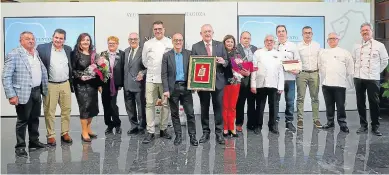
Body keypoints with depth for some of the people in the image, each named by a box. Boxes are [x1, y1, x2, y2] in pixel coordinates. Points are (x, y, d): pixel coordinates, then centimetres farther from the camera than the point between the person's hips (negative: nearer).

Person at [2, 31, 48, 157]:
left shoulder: (37, 54, 9)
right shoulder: (14, 55, -10)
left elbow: (43, 72, 17)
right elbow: (6, 77, -12)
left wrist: (44, 89, 11)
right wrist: (11, 95, -17)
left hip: (37, 91, 6)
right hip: (23, 93, -6)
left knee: (35, 118, 16)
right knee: (23, 120, 4)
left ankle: (34, 142, 30)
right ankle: (20, 147, 16)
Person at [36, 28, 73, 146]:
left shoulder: (68, 49, 7)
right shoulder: (42, 48, -5)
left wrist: (72, 82, 12)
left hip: (65, 84, 4)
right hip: (50, 85, -3)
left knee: (67, 110, 9)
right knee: (49, 111, 4)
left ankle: (65, 134, 21)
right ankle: (50, 135, 16)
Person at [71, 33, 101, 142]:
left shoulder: (94, 54, 10)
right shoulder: (75, 54, -3)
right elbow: (72, 69, -5)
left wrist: (99, 84, 9)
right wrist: (81, 76, -20)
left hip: (93, 84, 5)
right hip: (81, 84, -5)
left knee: (93, 106, 7)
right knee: (85, 106, -6)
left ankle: (88, 129, 23)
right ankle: (84, 132, 4)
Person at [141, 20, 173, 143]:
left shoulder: (170, 43, -1)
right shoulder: (147, 44, 7)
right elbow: (144, 60, 16)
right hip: (151, 78, 2)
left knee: (166, 104, 7)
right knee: (150, 104, -1)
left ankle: (163, 129, 21)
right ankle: (150, 132, 6)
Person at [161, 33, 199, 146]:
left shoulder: (189, 54, 5)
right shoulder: (167, 55, 3)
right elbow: (164, 74, -1)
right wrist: (166, 89, -9)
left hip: (186, 87, 0)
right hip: (173, 88, 0)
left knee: (190, 113, 0)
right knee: (174, 113, 8)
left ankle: (192, 136, 11)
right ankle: (178, 135, 20)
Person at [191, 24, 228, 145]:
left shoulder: (220, 45, 6)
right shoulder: (195, 47, 2)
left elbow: (226, 62, 6)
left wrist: (223, 62, -19)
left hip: (218, 81, 1)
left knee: (218, 108, 4)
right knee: (204, 108, 8)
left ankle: (219, 133, 13)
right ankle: (205, 132, 20)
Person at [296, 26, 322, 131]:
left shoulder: (317, 45, 11)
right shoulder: (298, 46, 2)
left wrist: (320, 70, 3)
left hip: (314, 73, 3)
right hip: (302, 74, -2)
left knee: (315, 97, 7)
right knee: (300, 98, -2)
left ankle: (316, 119, 14)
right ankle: (300, 120, 2)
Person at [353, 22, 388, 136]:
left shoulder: (379, 45, 1)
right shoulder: (357, 47, 8)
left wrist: (377, 71, 7)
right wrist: (357, 71, 10)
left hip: (373, 78, -3)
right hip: (358, 78, 3)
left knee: (374, 103, 0)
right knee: (360, 102, 7)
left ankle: (375, 127, 11)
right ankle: (363, 125, 18)